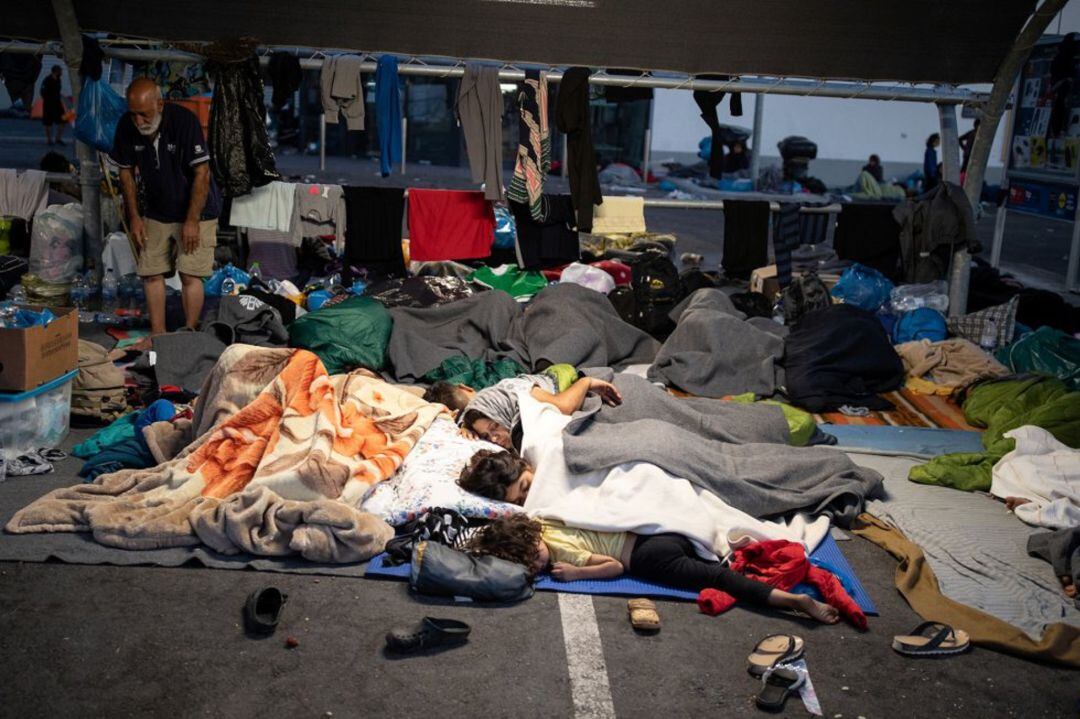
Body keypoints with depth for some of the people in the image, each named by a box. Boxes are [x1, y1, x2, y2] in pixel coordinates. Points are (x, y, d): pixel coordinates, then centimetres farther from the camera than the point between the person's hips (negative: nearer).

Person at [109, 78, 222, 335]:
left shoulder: (184, 121, -25)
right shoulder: (126, 126, -10)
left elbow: (201, 173, -22)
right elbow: (126, 171, 3)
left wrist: (192, 220, -22)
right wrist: (134, 217, 0)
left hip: (195, 211, -5)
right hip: (156, 212, 5)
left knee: (190, 275, -9)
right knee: (151, 273, 3)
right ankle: (158, 334, 13)